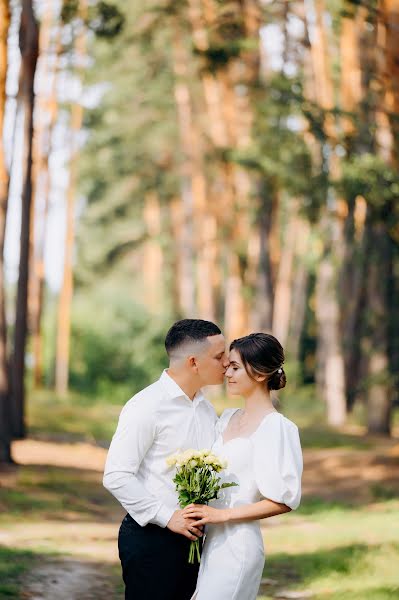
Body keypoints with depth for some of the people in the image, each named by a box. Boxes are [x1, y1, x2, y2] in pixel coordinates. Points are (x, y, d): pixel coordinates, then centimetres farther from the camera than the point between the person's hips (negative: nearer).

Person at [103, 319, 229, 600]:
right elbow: (116, 476, -17)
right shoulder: (147, 407, -14)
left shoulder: (207, 409, 11)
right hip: (151, 537, -7)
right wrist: (167, 516, -17)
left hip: (190, 537, 7)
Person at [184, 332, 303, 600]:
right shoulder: (228, 418, 11)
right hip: (211, 542, 8)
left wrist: (222, 515, -16)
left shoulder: (275, 427, -13)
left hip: (237, 546, -8)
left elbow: (284, 500, -15)